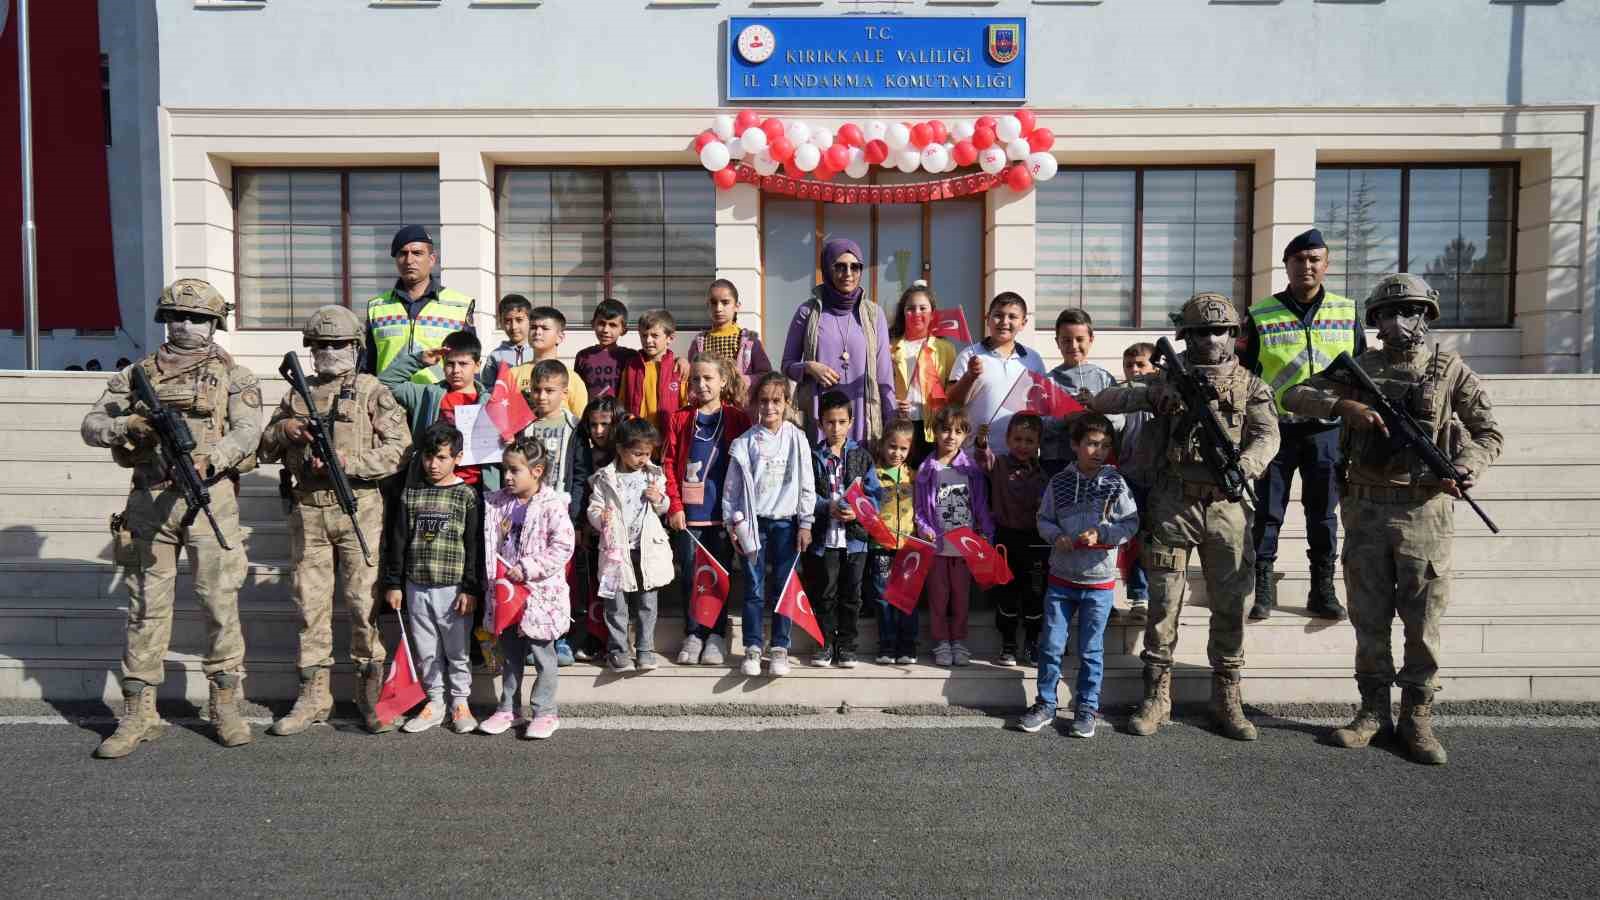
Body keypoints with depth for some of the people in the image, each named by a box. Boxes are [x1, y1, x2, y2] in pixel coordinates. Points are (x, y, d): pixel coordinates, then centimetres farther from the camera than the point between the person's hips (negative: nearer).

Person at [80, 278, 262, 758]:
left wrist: (209, 459, -26)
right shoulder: (137, 374, 13)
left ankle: (226, 705, 11)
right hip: (150, 499, 2)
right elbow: (91, 425, 9)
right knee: (146, 607, 6)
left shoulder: (233, 375, 6)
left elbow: (247, 431, -8)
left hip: (211, 495, -2)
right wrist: (128, 425, -13)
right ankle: (139, 713, 13)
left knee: (220, 603, 0)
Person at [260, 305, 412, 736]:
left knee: (364, 602, -2)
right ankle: (314, 697, 17)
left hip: (358, 509, -4)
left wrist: (347, 461, -17)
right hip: (308, 510, 4)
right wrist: (283, 430, -2)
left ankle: (371, 694, 10)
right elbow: (265, 450, 19)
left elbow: (398, 451, -8)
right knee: (310, 603, 7)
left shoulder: (373, 392, 2)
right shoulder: (297, 393, 15)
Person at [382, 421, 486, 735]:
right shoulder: (410, 494, 6)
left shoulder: (468, 495, -4)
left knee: (457, 650, 5)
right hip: (416, 587, 4)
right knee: (425, 651, 11)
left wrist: (471, 589, -9)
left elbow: (475, 546, -6)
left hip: (453, 588, -3)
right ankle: (435, 702, 25)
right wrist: (393, 583, 6)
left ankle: (460, 703, 20)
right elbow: (397, 541, 9)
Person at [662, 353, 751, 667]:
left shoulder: (738, 419, 1)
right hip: (688, 512, 1)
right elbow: (669, 463, 2)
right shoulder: (680, 419, 5)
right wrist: (674, 506, -5)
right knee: (690, 573, 6)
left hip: (723, 512, -1)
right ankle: (693, 634, 18)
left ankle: (717, 635, 18)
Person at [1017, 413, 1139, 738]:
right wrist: (1056, 537, -13)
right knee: (1050, 645, 7)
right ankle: (1045, 705, 22)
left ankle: (1086, 709, 22)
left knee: (1091, 650, 8)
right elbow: (1044, 519, 6)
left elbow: (1131, 523, -4)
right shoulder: (1059, 482, -1)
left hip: (1099, 582, -1)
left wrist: (1101, 534, -18)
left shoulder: (1116, 483, -5)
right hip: (1061, 578, 1)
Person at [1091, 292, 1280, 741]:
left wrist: (1242, 466, -26)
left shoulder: (1250, 386, 7)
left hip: (1228, 507, 1)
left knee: (1231, 605, 5)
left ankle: (1226, 699, 19)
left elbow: (1267, 436, -9)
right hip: (1173, 505, -1)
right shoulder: (1167, 381, 8)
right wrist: (1144, 392, -12)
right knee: (1163, 603, 2)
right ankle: (1157, 696, 13)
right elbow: (1106, 400, 6)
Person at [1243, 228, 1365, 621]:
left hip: (1327, 429, 2)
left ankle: (1323, 590, 16)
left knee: (1323, 511, 8)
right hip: (1275, 427, -2)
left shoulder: (1347, 312, 7)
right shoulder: (1260, 316, 0)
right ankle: (1262, 587, 10)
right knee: (1267, 511, 2)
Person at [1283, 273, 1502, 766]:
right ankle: (1374, 710, 22)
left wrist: (1462, 471, -17)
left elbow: (1489, 434, 3)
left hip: (1425, 510, -2)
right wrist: (1344, 405, -14)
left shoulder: (1450, 370, 2)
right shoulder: (1357, 368, 7)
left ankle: (1417, 717, 18)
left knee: (1423, 622, 4)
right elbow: (1294, 395, 3)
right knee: (1369, 619, 9)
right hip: (1365, 509, 2)